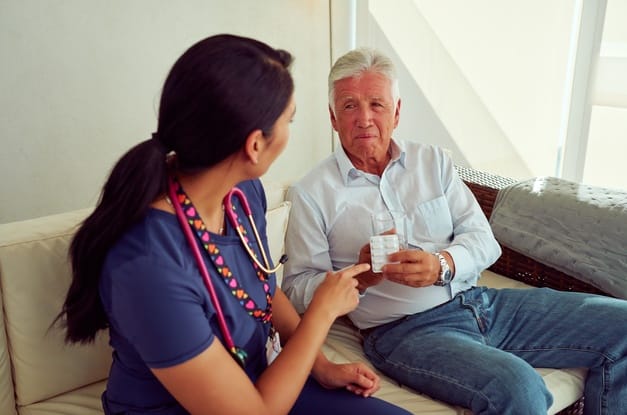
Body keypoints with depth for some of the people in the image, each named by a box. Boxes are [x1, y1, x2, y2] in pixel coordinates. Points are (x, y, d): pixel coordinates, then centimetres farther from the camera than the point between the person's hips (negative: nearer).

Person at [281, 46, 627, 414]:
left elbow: (483, 239, 4)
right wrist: (360, 277, -22)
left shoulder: (433, 160, 10)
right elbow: (298, 289, -3)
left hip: (480, 301, 6)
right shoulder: (311, 194, -1)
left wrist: (441, 264, -18)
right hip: (404, 329, -5)